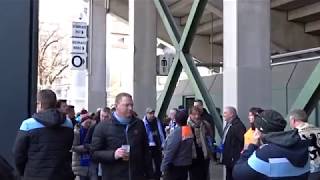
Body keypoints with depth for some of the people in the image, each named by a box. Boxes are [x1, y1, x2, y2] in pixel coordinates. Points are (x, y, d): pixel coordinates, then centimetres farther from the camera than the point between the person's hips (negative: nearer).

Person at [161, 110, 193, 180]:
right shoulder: (189, 130, 1)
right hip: (186, 164, 8)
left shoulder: (176, 132, -21)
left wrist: (164, 166, -15)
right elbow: (187, 148, 4)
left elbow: (170, 151, -21)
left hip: (175, 166, -7)